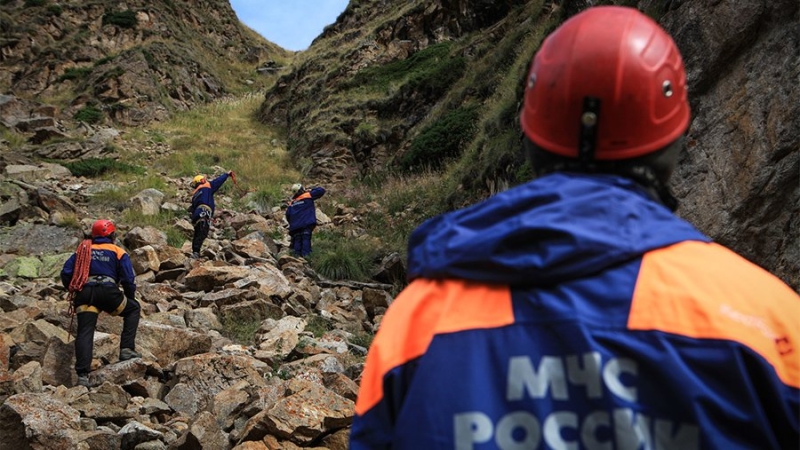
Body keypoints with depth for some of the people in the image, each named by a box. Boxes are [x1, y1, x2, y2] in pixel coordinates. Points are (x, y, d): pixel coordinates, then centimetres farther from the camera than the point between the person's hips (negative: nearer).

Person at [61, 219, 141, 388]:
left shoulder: (82, 250, 25)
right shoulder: (118, 252, 15)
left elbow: (65, 274, 14)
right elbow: (128, 280, 6)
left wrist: (73, 291, 27)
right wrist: (131, 297, 22)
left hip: (84, 293, 3)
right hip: (107, 291, -3)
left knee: (85, 332, -2)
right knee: (133, 308, 22)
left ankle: (82, 374, -15)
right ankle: (127, 349, 10)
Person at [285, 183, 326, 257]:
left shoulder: (292, 202, 15)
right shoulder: (308, 196, 4)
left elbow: (288, 214, 12)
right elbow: (321, 190, 5)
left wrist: (291, 223, 25)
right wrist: (311, 190, 18)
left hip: (295, 225, 4)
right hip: (307, 223, -4)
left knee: (297, 240, 6)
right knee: (306, 239, -10)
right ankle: (305, 255, -22)